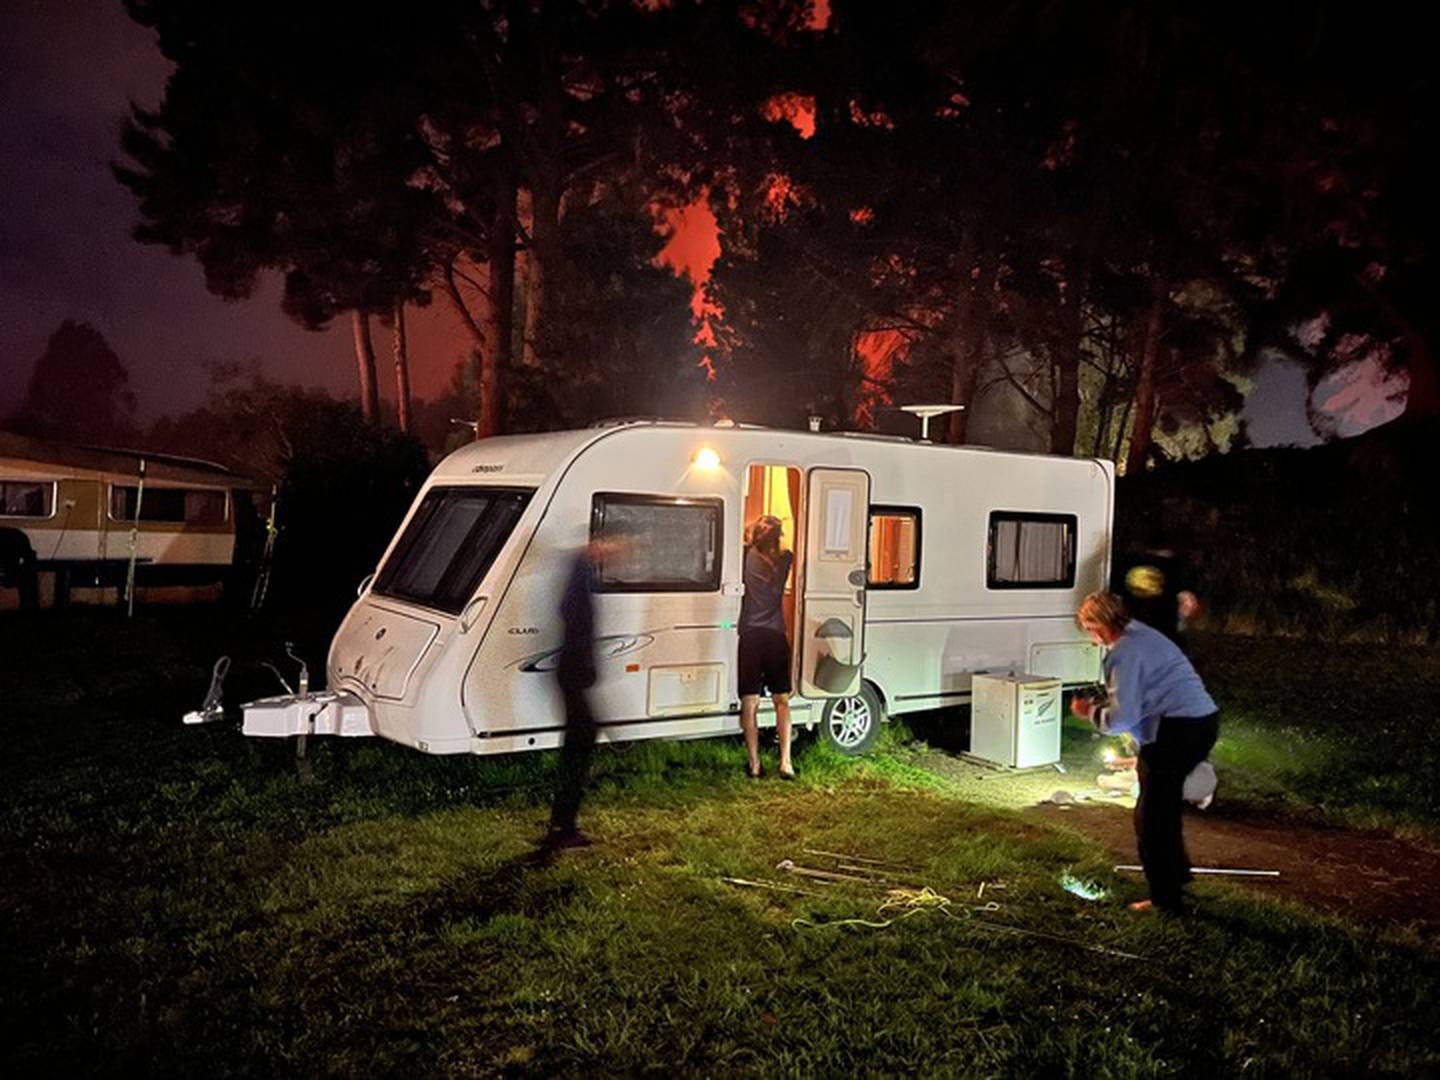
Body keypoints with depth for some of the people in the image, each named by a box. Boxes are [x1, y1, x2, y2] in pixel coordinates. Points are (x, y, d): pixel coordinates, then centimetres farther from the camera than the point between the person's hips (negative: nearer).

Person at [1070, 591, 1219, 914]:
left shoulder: (1126, 651, -17)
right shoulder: (1142, 636, 15)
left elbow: (1120, 719, -17)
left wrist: (1089, 712, -2)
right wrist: (1101, 705, 14)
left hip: (1180, 729, -11)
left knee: (1151, 817, 1)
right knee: (1165, 804, 28)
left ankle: (1166, 899, 9)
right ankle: (1176, 873, 46)